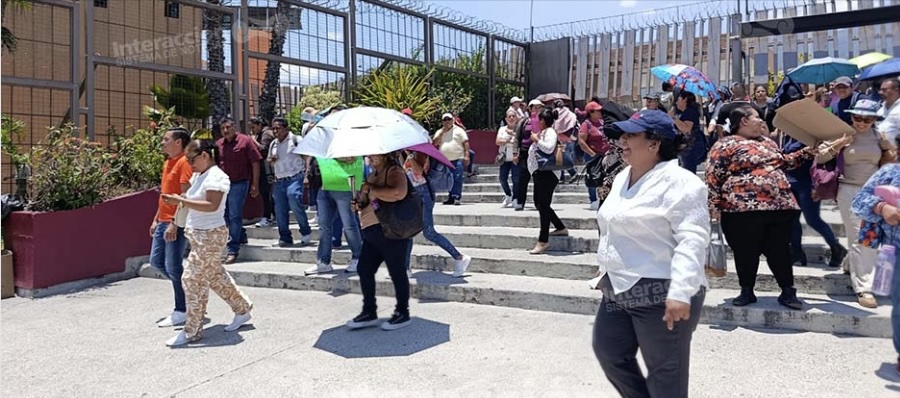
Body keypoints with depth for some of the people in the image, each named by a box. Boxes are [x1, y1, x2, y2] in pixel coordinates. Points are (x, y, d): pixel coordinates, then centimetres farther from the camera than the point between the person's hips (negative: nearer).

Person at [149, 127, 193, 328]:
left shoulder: (184, 163, -13)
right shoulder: (168, 162, 16)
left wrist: (174, 224, -24)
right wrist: (156, 219, 20)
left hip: (176, 224, -10)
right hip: (164, 222, 10)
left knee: (173, 267, -5)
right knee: (156, 261, 13)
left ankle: (181, 312, 6)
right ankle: (186, 287, 26)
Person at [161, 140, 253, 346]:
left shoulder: (216, 177, -16)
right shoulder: (198, 175, 12)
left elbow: (212, 206, -27)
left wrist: (181, 201, -28)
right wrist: (178, 199, 5)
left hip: (210, 236, -10)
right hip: (198, 234, 10)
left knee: (193, 279, -6)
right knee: (216, 276, 16)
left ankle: (192, 331, 5)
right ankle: (242, 309, 31)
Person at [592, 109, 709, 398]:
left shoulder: (677, 181, -16)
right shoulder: (623, 178, 13)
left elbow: (692, 240, -23)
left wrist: (680, 292, -28)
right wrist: (608, 266, 26)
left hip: (661, 295, -9)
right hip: (619, 291, 9)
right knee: (609, 353, 15)